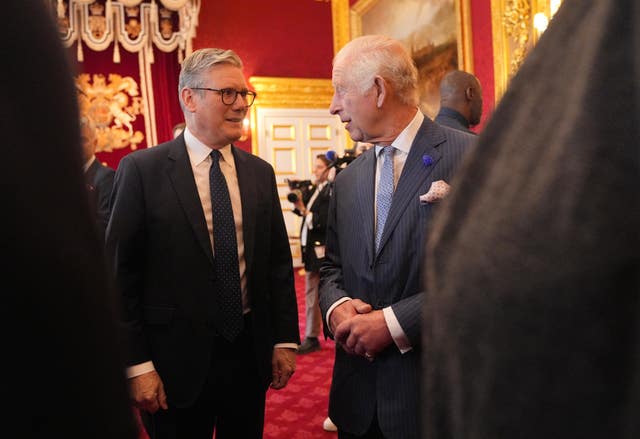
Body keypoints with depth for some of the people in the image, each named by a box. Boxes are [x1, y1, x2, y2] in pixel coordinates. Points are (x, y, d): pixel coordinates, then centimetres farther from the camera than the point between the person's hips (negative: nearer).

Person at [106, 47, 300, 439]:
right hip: (177, 360, -3)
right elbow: (120, 274, -8)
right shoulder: (142, 170, -8)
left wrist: (286, 339, 4)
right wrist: (137, 364, -9)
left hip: (251, 353, 4)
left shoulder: (260, 172, 4)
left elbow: (279, 263, 6)